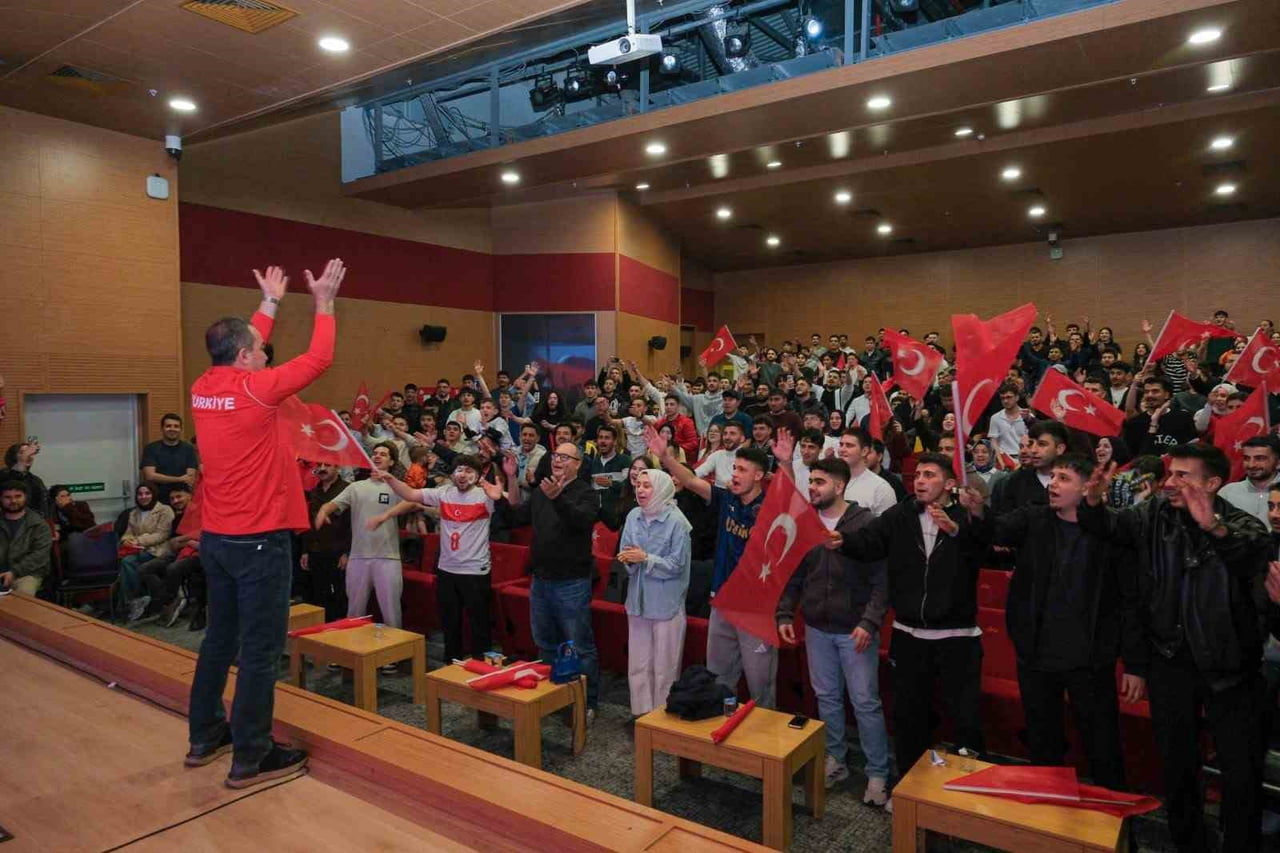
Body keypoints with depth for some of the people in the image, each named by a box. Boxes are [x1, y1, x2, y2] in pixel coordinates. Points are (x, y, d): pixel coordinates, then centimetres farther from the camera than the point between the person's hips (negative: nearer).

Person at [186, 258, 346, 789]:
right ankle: (250, 759, 7)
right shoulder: (254, 390, -16)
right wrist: (323, 302, 5)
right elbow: (319, 359, -7)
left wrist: (269, 303, 33)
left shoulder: (203, 389, 5)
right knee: (260, 649, 0)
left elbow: (243, 349, 24)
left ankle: (204, 736, 32)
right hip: (259, 541, -8)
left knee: (220, 637, 19)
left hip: (216, 538, 8)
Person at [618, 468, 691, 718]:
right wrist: (628, 558, -15)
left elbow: (677, 564, -13)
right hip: (638, 599, 5)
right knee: (638, 662, 14)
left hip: (666, 602, -5)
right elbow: (625, 553, 7)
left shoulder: (676, 521, -12)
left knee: (664, 666, 5)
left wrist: (645, 559, -20)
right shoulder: (633, 516, 2)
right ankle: (642, 711, 28)